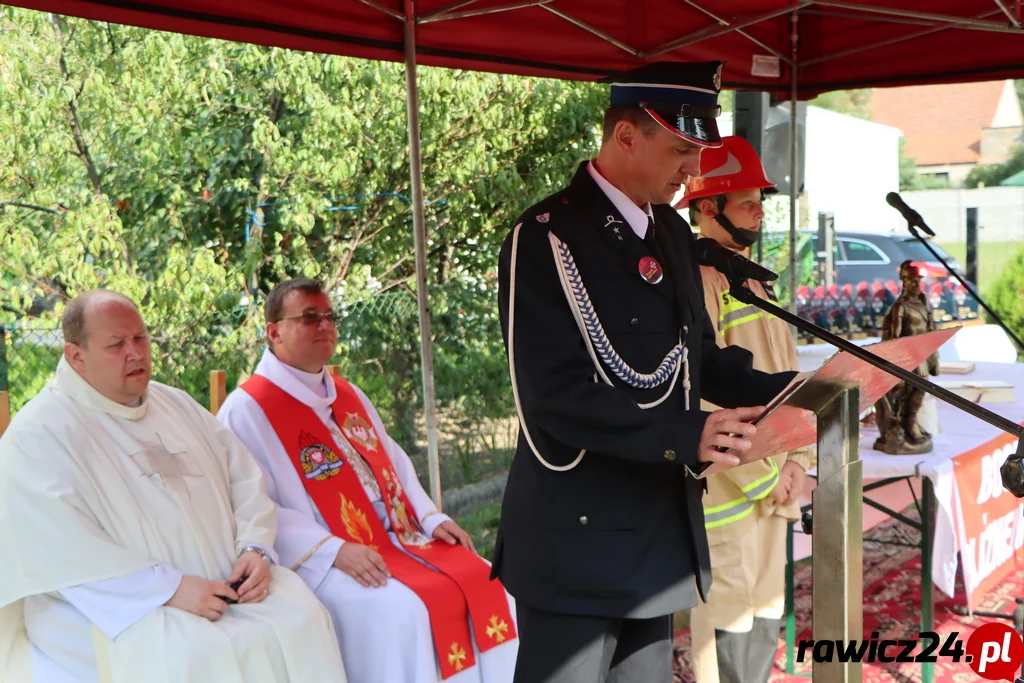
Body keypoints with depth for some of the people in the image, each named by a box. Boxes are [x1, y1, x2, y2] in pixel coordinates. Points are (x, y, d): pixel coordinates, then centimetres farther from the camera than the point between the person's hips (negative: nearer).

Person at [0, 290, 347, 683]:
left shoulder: (176, 405, 15)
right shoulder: (38, 434, -6)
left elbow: (244, 479, 14)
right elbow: (62, 552, -17)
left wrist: (255, 548, -6)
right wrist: (170, 588, -22)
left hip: (221, 583, 6)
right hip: (121, 607, -6)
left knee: (301, 617, -17)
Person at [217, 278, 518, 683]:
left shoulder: (349, 396, 19)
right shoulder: (247, 409, -7)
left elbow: (395, 466, 22)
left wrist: (432, 519, 4)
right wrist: (334, 550, -23)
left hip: (399, 539, 8)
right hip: (322, 564, -7)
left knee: (481, 580, -10)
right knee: (405, 610, -29)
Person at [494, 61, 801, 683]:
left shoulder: (674, 234, 11)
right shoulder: (546, 239, -15)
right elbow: (555, 395, -22)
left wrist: (784, 391, -1)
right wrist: (686, 437, -27)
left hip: (662, 532, 8)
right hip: (579, 537, -8)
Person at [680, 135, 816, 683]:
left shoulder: (755, 282, 14)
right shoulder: (696, 282, -15)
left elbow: (788, 377, 15)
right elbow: (708, 397, -20)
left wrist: (797, 462, 4)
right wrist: (764, 477, -15)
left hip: (773, 492, 9)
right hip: (725, 496, -9)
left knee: (765, 627, 17)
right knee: (728, 637, 0)